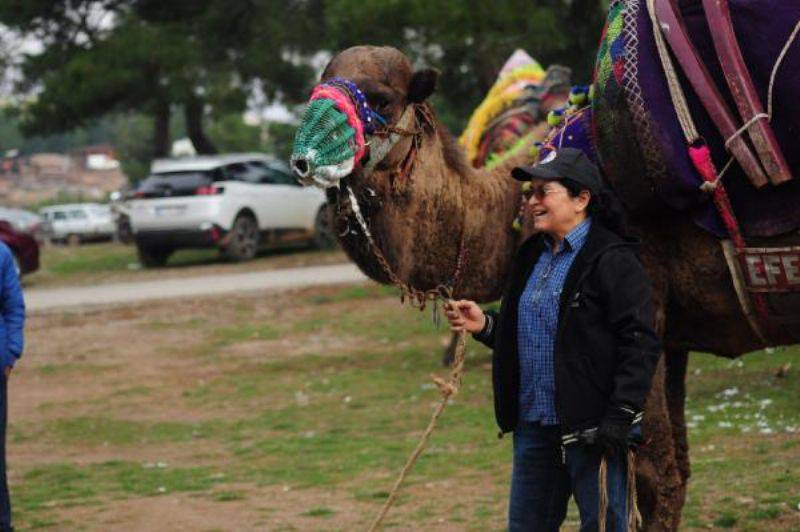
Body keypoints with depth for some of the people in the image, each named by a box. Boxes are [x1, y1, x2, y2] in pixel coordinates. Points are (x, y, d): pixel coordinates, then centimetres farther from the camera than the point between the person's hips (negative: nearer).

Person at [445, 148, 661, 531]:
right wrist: (485, 325, 5)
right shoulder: (531, 256, 15)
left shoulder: (612, 260, -11)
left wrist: (619, 419, -20)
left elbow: (641, 345, -16)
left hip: (591, 428, -8)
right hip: (534, 425, 8)